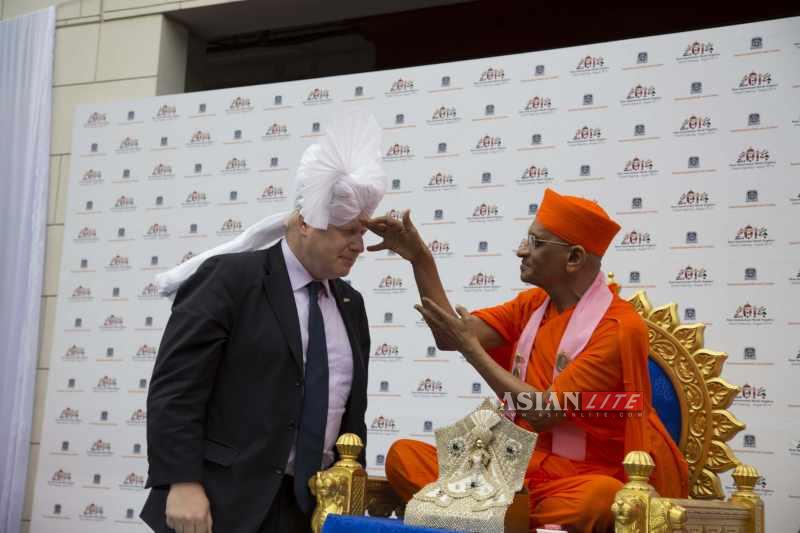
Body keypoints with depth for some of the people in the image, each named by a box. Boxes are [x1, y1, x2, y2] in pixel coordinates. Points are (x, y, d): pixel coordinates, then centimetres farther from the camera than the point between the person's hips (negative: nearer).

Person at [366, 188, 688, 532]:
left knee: (598, 499, -41)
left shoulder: (619, 327, -13)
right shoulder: (532, 304, 11)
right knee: (403, 455, -13)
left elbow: (543, 414, -18)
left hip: (582, 480, -6)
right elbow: (449, 336, 3)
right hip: (520, 467, 6)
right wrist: (420, 259, -2)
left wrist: (471, 347, -12)